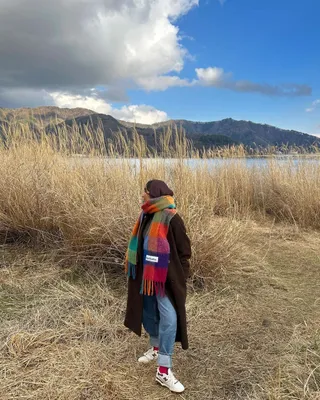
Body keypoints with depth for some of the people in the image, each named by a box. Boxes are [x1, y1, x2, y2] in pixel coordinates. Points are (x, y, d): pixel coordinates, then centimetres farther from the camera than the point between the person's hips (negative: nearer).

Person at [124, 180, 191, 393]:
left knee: (168, 318, -6)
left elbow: (184, 251, -13)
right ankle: (156, 347, 43)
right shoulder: (146, 216, 3)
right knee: (149, 313, 19)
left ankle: (164, 370, 3)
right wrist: (137, 271, 15)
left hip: (166, 277, -7)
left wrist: (180, 278, -11)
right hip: (146, 276, 8)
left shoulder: (172, 219, -18)